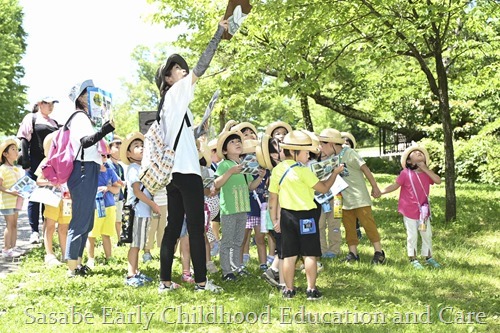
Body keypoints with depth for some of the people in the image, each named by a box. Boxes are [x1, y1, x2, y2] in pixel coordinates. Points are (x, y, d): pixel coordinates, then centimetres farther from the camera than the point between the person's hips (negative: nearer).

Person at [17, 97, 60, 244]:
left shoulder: (54, 123, 18)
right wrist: (26, 162, -13)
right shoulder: (31, 118, 4)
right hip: (35, 163, -4)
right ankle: (34, 232, 0)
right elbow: (25, 140, -4)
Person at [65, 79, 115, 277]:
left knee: (86, 221, 13)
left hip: (88, 172, 11)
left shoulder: (84, 117, 21)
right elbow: (85, 141, -27)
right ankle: (72, 268, -9)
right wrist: (105, 129, -41)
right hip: (84, 171, -11)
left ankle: (77, 263, 18)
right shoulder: (80, 117, -10)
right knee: (81, 220, -11)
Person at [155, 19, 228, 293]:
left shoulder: (166, 102, 20)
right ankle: (201, 281, -3)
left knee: (173, 226, 7)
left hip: (172, 170, 8)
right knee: (196, 226, -5)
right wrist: (219, 32, -7)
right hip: (187, 170, -8)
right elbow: (201, 66, -10)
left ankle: (165, 281, 7)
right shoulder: (177, 92, -3)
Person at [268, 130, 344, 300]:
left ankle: (289, 289, 15)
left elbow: (273, 197, 6)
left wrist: (274, 219, 12)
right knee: (310, 254, 4)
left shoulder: (277, 170, 3)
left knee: (289, 255, 10)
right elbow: (324, 188, -10)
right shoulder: (302, 171, -15)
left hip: (286, 215, 5)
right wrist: (335, 173, 5)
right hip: (306, 216, -5)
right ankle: (311, 290, 6)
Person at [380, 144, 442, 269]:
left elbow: (438, 181, -12)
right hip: (409, 210, -4)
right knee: (412, 236, 2)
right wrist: (380, 192, -7)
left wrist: (425, 168, -15)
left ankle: (429, 257, 24)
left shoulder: (427, 173, 3)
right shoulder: (406, 173, -9)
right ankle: (413, 259, 14)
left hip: (423, 210, 4)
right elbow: (395, 186, -3)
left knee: (427, 234, 11)